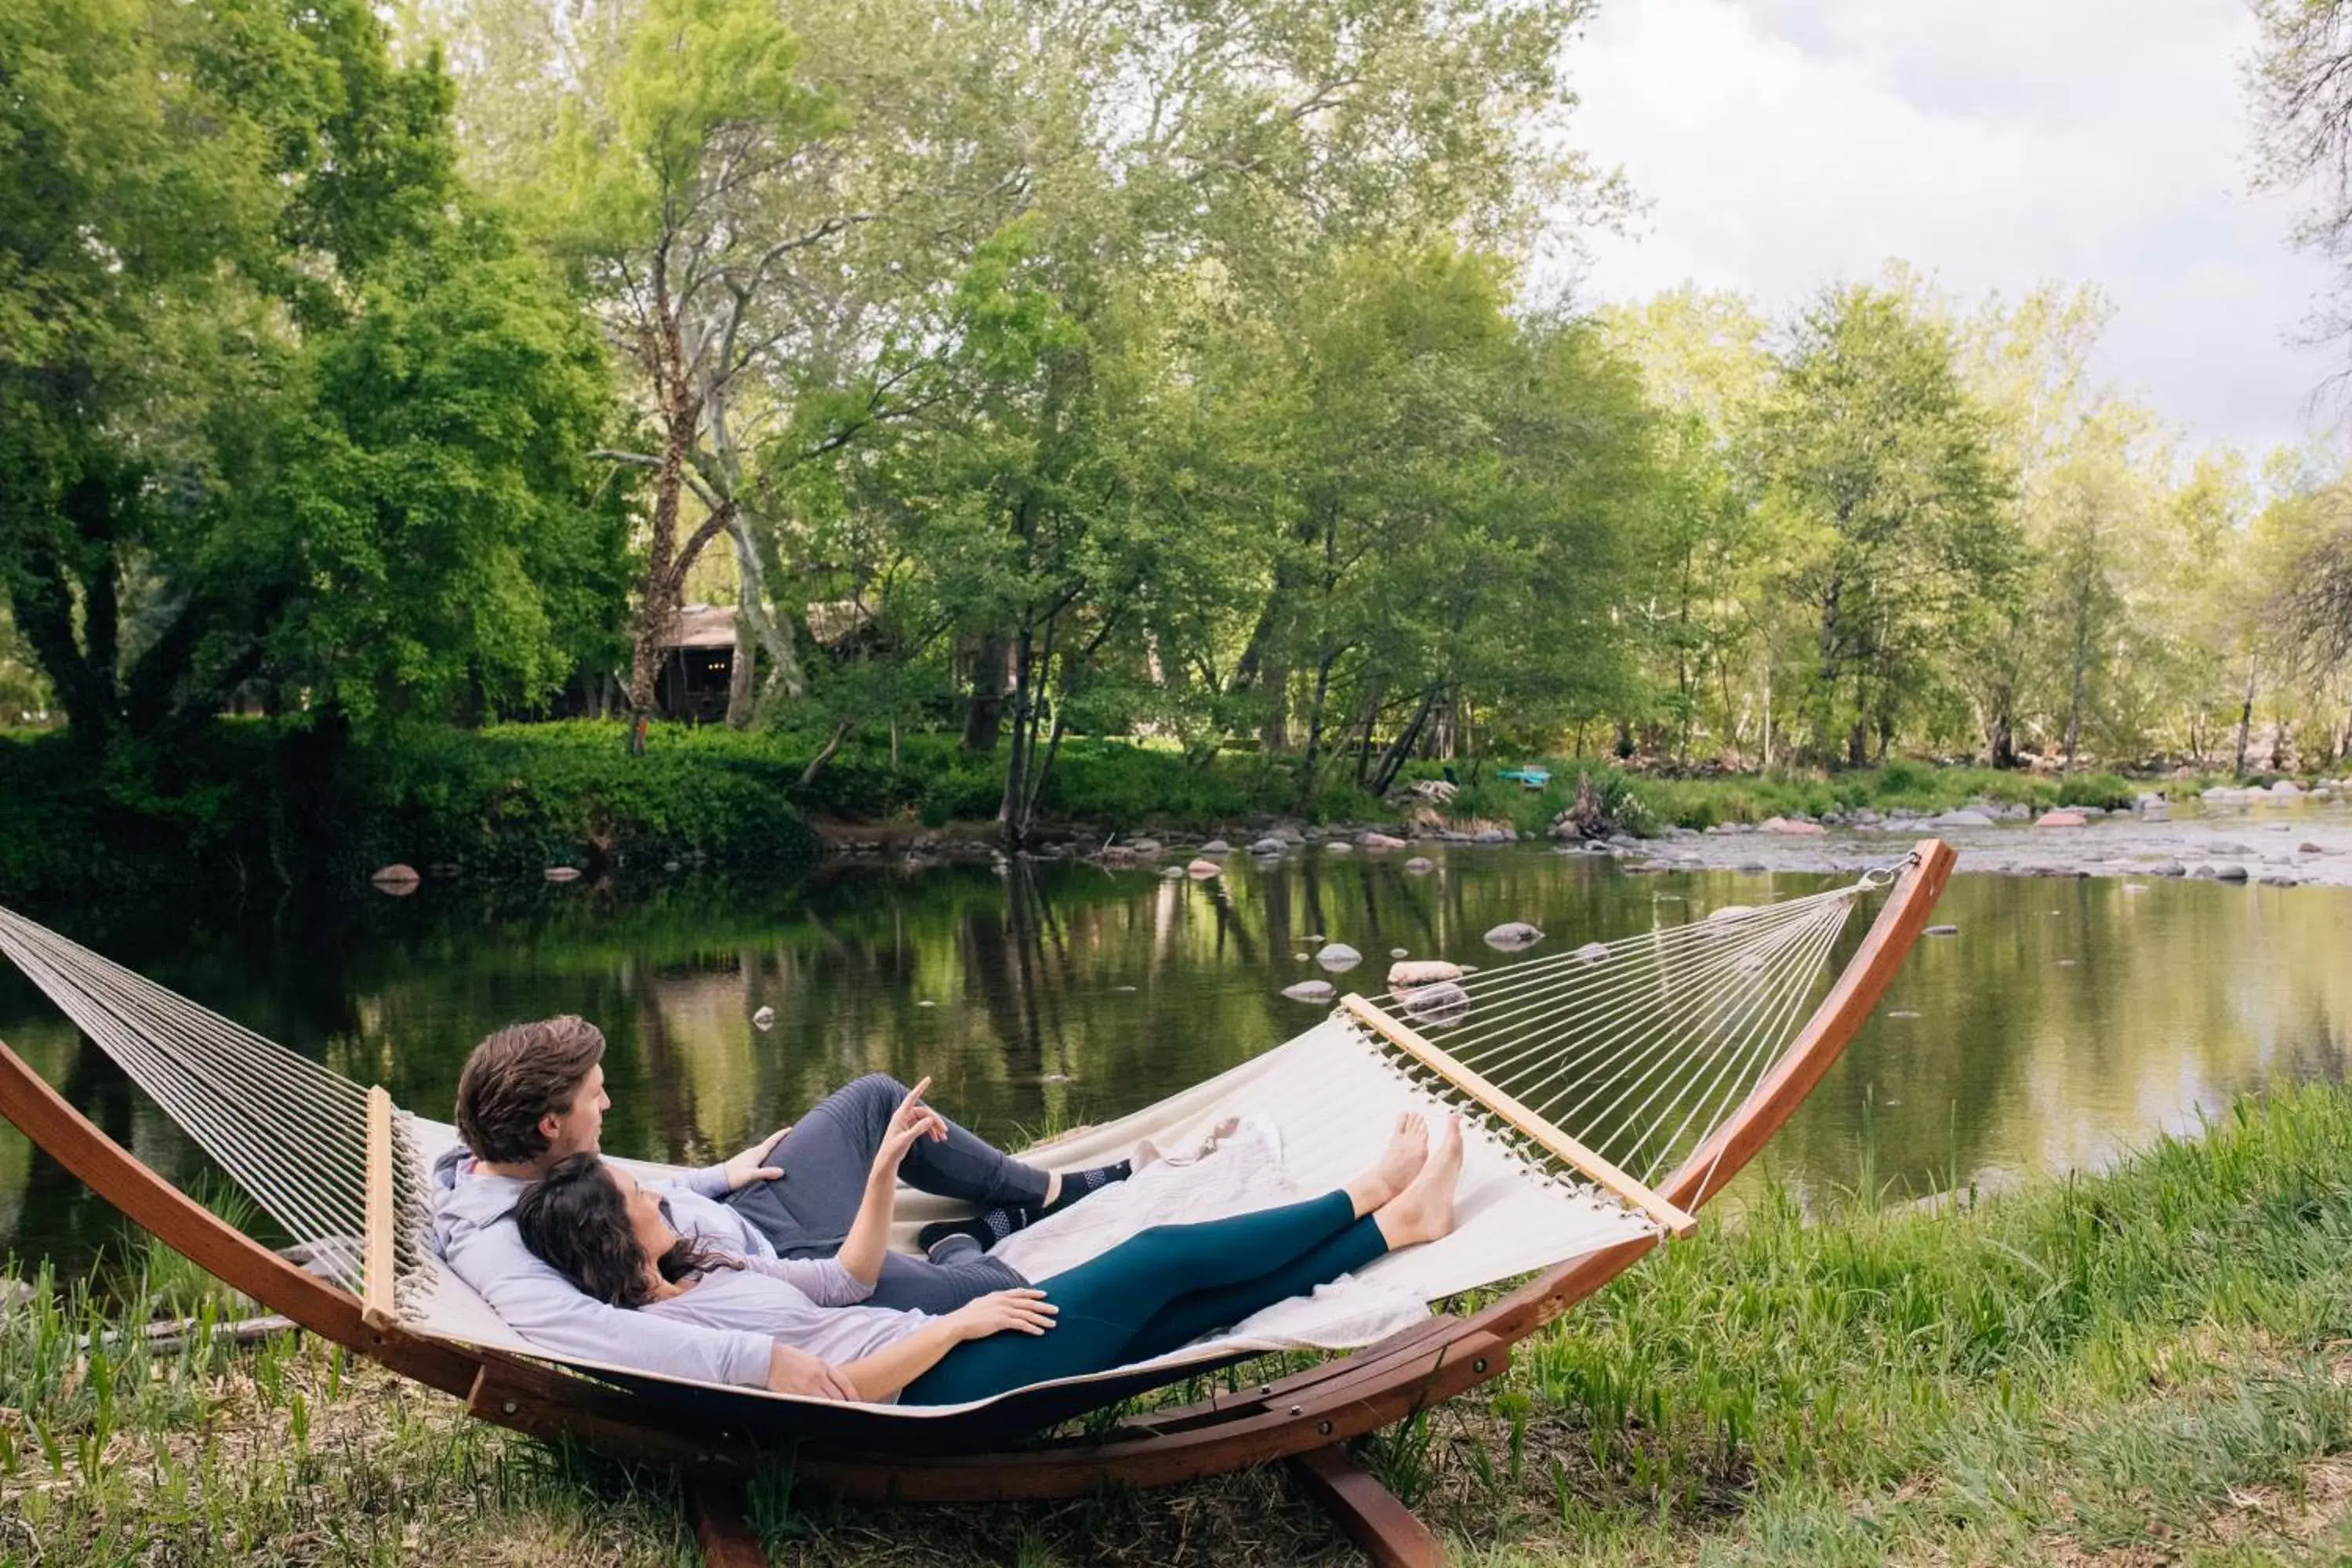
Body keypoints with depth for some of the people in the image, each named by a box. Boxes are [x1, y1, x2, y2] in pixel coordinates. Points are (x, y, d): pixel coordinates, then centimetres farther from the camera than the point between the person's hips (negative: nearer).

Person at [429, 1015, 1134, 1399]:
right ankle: (967, 1244, 24)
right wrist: (757, 1357, -51)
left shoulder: (498, 1162, -4)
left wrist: (717, 1177, 15)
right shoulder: (494, 1245, -32)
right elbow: (598, 1336, -49)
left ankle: (1046, 1190, 31)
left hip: (742, 1221, 9)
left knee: (873, 1098, 15)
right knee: (1002, 1297, -13)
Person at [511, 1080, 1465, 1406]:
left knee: (1176, 1302, 3)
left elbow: (847, 1280, 19)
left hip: (935, 1355, 9)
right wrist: (956, 1324, -17)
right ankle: (1366, 1199, 10)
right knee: (1164, 1257, -6)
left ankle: (1390, 1228, 8)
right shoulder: (663, 1328, -17)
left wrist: (883, 1170, 8)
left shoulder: (693, 1272, 13)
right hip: (944, 1392, -9)